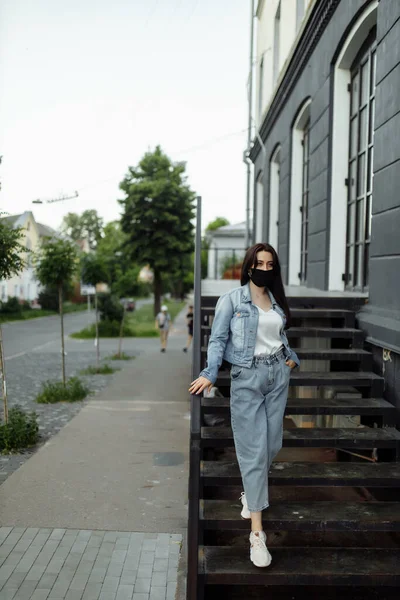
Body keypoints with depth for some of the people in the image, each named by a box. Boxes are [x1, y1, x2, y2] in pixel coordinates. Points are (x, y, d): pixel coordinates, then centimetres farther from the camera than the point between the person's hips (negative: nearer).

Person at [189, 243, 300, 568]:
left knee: (273, 445, 8)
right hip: (247, 378, -5)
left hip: (278, 373, 5)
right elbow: (218, 339, -9)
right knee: (254, 450, -6)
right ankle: (257, 532, -2)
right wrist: (209, 374, -20)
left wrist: (291, 357, 13)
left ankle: (251, 492, 37)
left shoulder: (277, 301, 10)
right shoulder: (231, 300, -5)